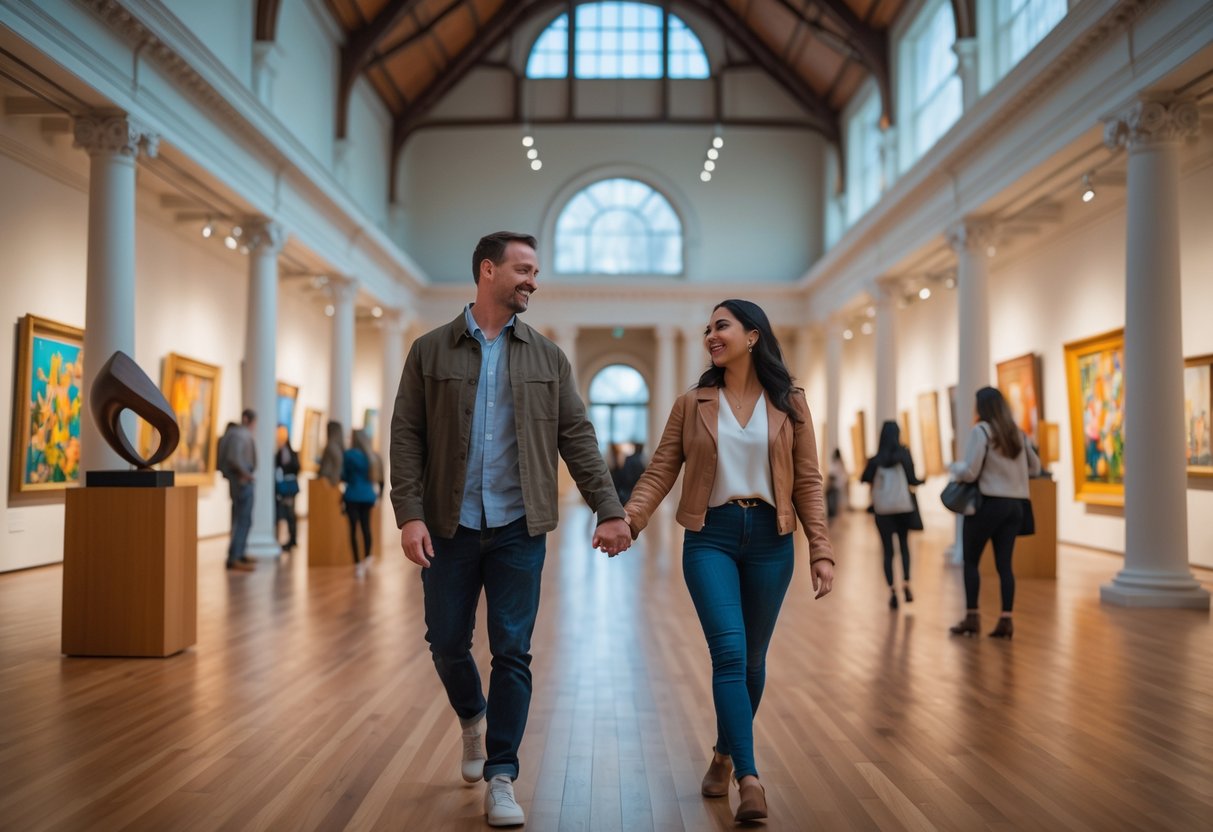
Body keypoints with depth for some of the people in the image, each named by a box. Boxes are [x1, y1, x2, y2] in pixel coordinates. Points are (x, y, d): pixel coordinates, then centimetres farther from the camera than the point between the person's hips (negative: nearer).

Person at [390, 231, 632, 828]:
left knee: (512, 652, 0)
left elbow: (577, 437, 4)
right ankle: (473, 719, 41)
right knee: (447, 644, 10)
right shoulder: (430, 351, 2)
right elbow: (407, 436, -1)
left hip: (519, 528, 0)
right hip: (450, 527, 0)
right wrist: (409, 513, -11)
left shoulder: (547, 357, 6)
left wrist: (608, 509, -3)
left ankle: (500, 779, 13)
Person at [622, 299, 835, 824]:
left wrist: (821, 550, -5)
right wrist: (629, 519, -17)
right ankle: (749, 779, -10)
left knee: (752, 659, 10)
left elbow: (807, 482, 2)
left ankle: (724, 755, 32)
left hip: (770, 539, 1)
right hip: (710, 537, -1)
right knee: (729, 652, -14)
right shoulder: (692, 404, 4)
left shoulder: (789, 405, 4)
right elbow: (660, 472, -1)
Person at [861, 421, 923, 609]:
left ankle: (892, 590, -5)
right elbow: (912, 479, -6)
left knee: (888, 550, 6)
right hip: (903, 506, 0)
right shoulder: (903, 453, -4)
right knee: (904, 544, 17)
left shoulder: (876, 459, -2)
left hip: (882, 508, 0)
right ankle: (905, 583, 0)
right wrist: (922, 481, 15)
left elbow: (865, 479, -8)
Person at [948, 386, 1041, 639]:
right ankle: (1006, 620, 3)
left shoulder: (981, 431, -11)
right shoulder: (1018, 434, 10)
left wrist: (955, 467, 5)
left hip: (988, 503, -6)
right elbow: (1035, 468, 20)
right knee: (1004, 563, 7)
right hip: (1015, 504, 6)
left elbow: (970, 472, -14)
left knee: (970, 561, 7)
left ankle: (972, 618, 7)